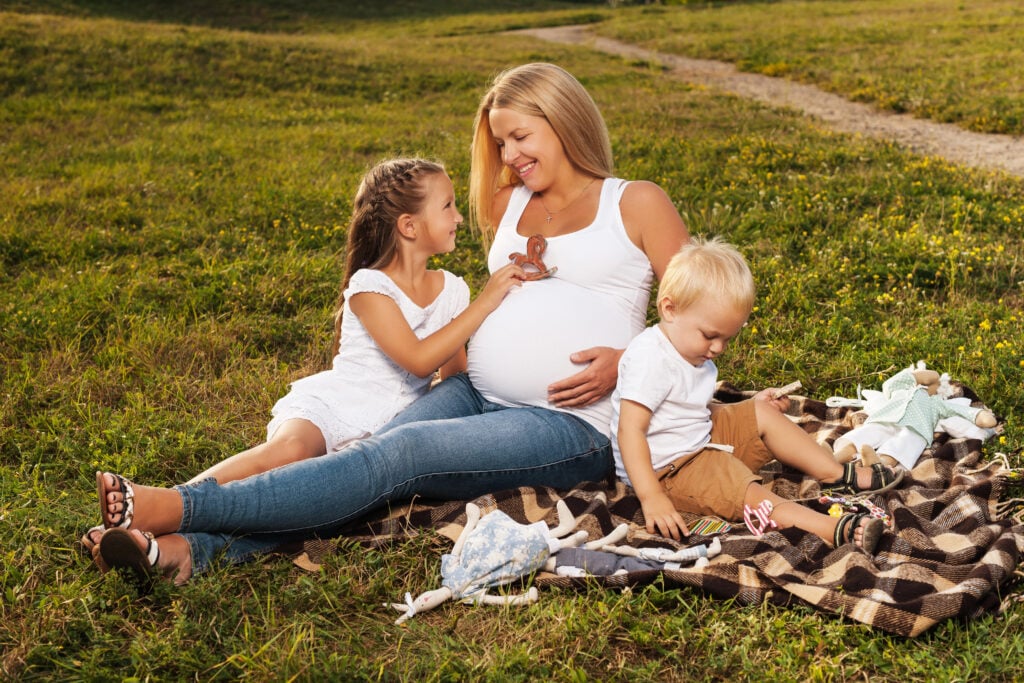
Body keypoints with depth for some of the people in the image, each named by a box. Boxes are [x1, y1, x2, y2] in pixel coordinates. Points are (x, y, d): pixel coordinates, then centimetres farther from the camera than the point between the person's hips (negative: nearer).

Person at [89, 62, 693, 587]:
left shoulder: (636, 204, 5)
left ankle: (178, 507, -39)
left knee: (400, 453, -29)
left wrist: (626, 362, -11)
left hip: (571, 422, -6)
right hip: (478, 394, 6)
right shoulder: (508, 203, 20)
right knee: (376, 454, -24)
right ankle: (193, 548, -41)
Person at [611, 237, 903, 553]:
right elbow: (630, 430, -29)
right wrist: (651, 497, -36)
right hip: (666, 468, -10)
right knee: (750, 496, -28)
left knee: (763, 413, 9)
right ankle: (836, 530, -41)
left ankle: (837, 473, 10)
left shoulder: (695, 354, 9)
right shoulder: (649, 359, -23)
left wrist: (752, 409, 10)